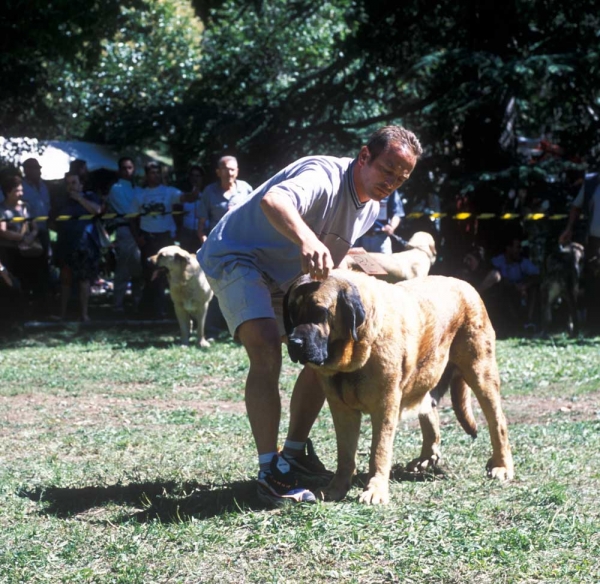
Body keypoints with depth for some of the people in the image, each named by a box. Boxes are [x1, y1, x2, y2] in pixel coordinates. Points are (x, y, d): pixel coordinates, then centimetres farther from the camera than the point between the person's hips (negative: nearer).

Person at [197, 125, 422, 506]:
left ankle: (295, 453, 21)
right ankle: (269, 471, -28)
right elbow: (272, 200, -51)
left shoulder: (371, 208, 2)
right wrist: (307, 241, -68)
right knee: (266, 350, -28)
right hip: (237, 258, -10)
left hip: (286, 275, 10)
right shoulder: (324, 177, -28)